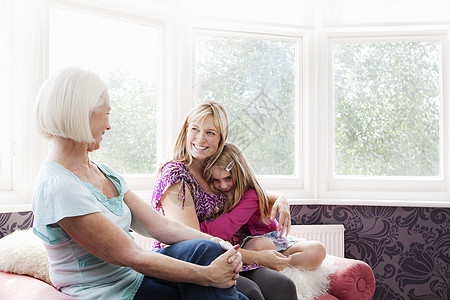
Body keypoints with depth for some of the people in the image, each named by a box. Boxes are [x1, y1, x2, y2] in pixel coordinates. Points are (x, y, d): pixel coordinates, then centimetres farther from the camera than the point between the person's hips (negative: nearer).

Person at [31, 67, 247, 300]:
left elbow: (158, 224, 2)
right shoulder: (57, 187, -20)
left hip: (131, 276, 8)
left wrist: (217, 244, -12)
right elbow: (130, 256, -22)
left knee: (205, 249, -14)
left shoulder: (104, 173, 8)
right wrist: (208, 276, -20)